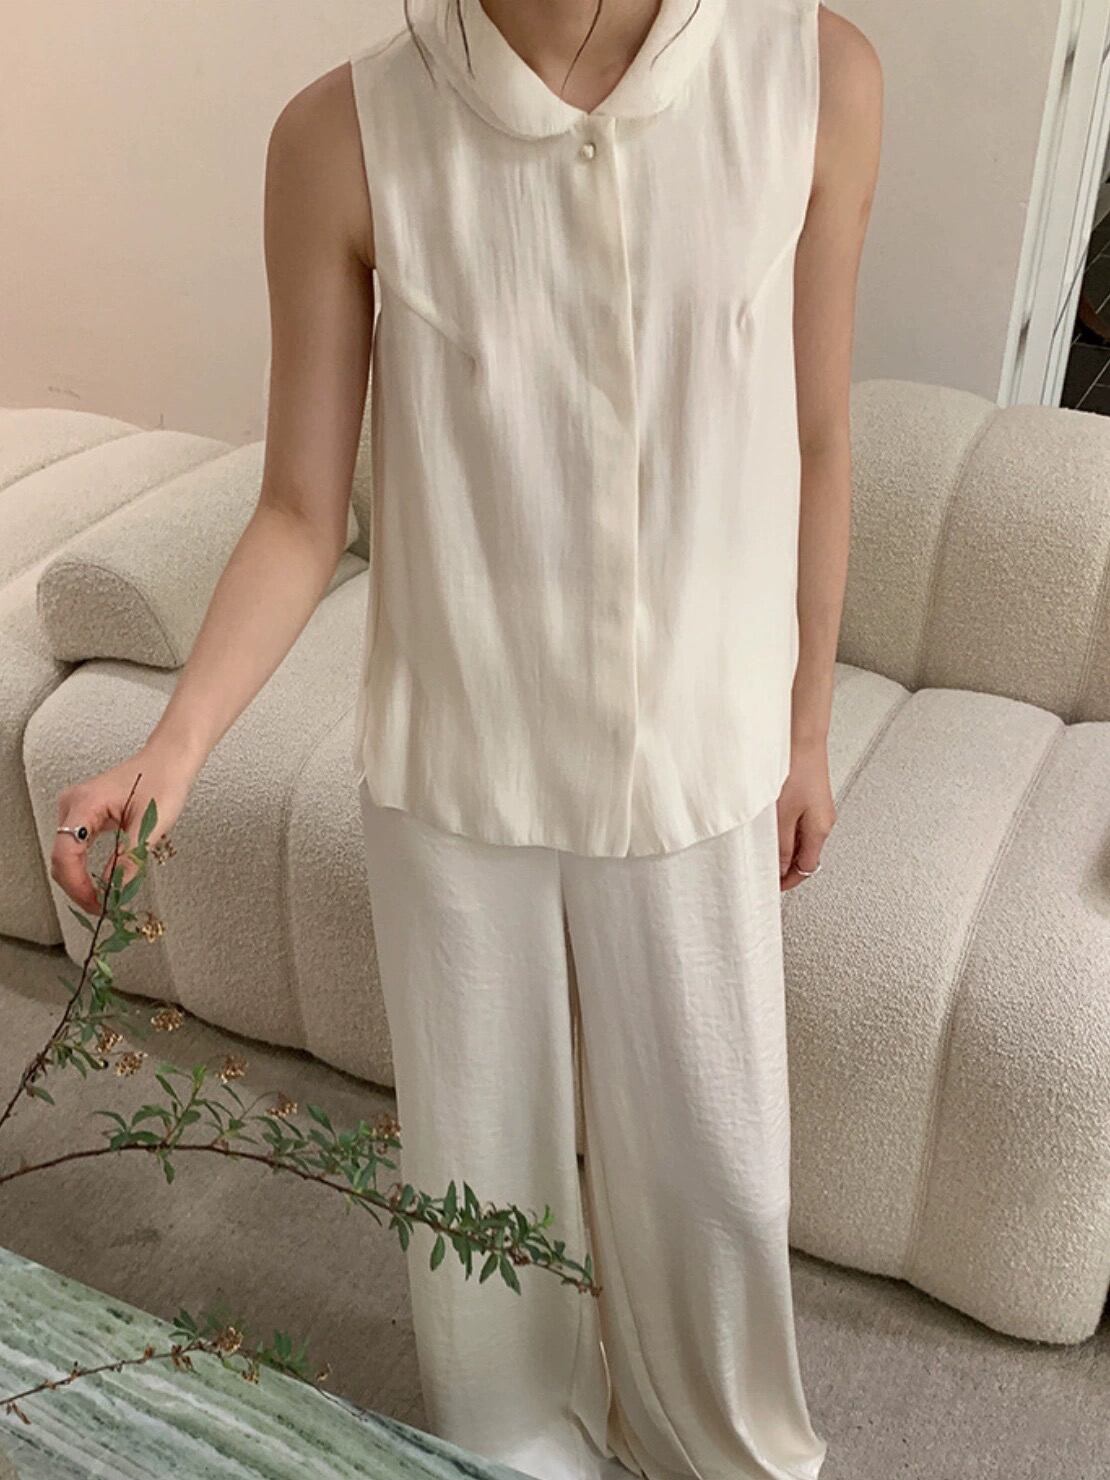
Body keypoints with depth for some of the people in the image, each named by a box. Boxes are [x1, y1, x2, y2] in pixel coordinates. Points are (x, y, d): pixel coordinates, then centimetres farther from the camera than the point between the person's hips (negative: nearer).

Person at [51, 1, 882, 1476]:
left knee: (714, 1155, 18)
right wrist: (171, 749, -21)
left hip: (697, 757, 1)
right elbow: (302, 515, -7)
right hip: (455, 766, 0)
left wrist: (807, 725, 7)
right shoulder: (345, 136, -13)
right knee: (486, 1146, 19)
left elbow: (814, 449, 0)